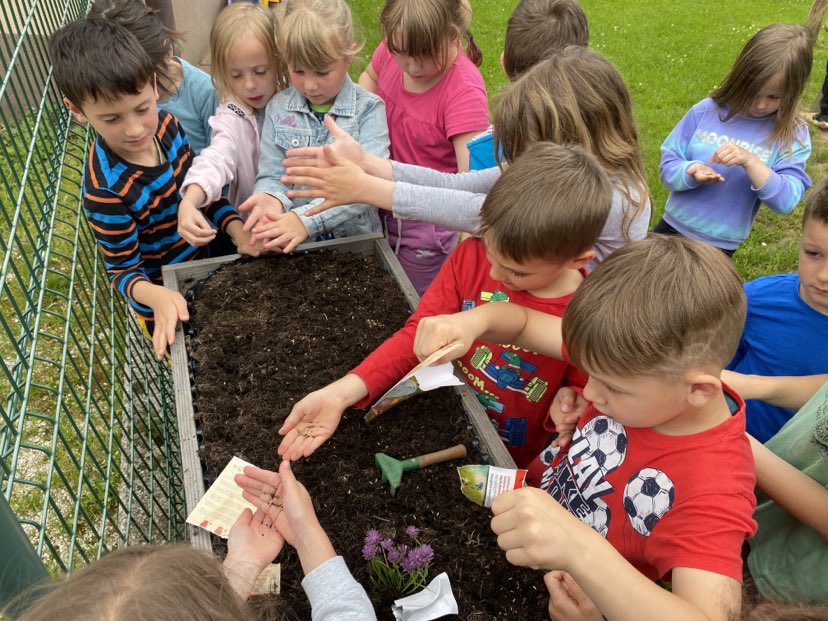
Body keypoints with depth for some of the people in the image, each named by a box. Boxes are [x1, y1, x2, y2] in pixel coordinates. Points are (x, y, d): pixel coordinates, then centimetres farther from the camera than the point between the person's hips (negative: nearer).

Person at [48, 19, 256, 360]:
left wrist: (238, 231, -18)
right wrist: (154, 295, -45)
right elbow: (122, 269, -23)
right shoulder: (106, 189, -33)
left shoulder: (166, 124, -17)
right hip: (163, 294, -6)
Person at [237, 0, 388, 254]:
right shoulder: (278, 108, 3)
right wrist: (271, 198, -22)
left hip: (355, 241, -4)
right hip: (294, 245, 4)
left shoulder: (368, 110, -6)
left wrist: (306, 219, -28)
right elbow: (271, 176, 3)